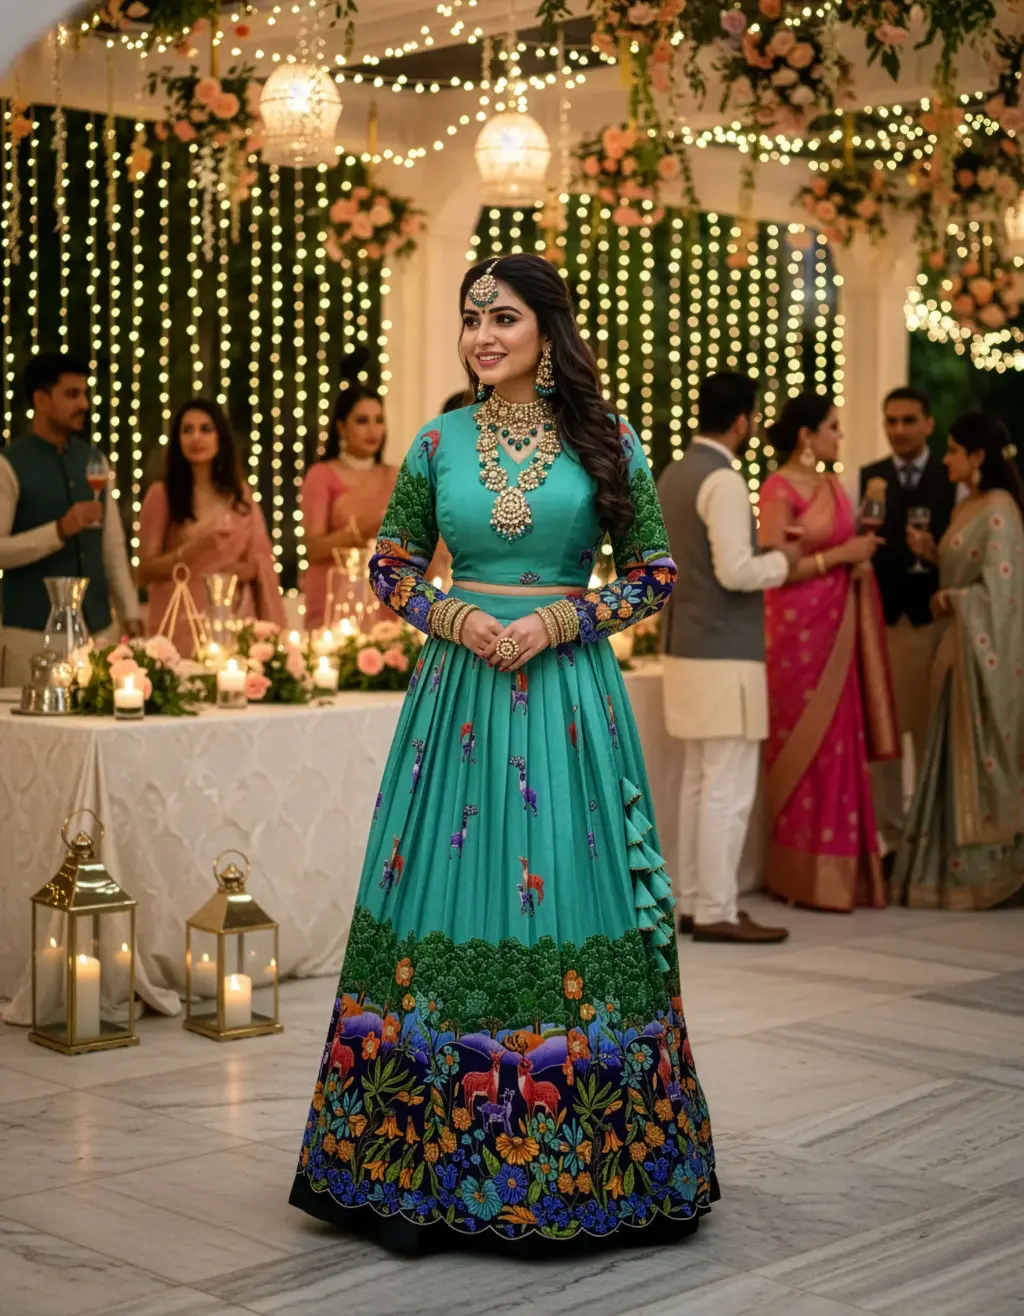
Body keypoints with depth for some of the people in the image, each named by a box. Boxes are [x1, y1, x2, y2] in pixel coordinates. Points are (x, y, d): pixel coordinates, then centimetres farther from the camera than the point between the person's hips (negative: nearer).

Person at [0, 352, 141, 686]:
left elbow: (113, 548, 13)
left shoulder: (94, 461, 11)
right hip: (33, 632, -5)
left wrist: (131, 615, 7)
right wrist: (60, 530, -21)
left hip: (99, 628, 5)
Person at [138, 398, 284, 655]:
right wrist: (193, 548, -18)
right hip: (183, 623, -3)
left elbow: (261, 557, 15)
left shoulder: (239, 493, 9)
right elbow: (146, 571, -4)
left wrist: (249, 570, -7)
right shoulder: (162, 494, -1)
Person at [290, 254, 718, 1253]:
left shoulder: (605, 442, 2)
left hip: (566, 685, -1)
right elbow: (389, 565, 12)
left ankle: (556, 1166, 12)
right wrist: (453, 618, -7)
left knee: (560, 900, -1)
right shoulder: (439, 442, 7)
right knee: (448, 905, 1)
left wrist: (559, 620, -10)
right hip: (459, 685, 2)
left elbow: (655, 572, 3)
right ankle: (424, 1170, 12)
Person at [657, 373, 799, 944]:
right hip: (725, 655, -9)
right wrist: (782, 559, -5)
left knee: (700, 781, 13)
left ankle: (694, 902, 18)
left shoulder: (673, 475, 12)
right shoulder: (724, 481, -16)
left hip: (688, 648, 9)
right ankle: (717, 912, -1)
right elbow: (736, 572, -23)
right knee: (729, 788, -4)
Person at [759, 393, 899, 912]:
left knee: (840, 746, 7)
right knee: (805, 747, -2)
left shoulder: (833, 486, 13)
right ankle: (806, 876, 6)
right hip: (798, 629, -7)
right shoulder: (779, 489, -10)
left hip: (837, 627, 7)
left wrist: (861, 561, 1)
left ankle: (841, 869, 14)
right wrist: (840, 555, -14)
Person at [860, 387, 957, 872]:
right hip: (879, 622, 1)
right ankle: (892, 841, 13)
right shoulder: (864, 480, 7)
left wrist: (937, 555, -14)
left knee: (933, 736, 5)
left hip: (933, 622, -1)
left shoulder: (955, 481, 4)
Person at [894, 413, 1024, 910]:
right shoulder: (968, 506, 13)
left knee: (982, 760, -2)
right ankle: (963, 870, 17)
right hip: (963, 649, 9)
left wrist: (949, 601, -8)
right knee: (960, 762, 11)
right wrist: (932, 553, 2)